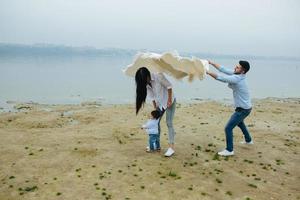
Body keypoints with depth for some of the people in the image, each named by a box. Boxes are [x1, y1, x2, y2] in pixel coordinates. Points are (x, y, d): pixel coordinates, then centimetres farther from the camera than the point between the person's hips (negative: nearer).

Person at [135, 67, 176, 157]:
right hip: (159, 103, 6)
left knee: (169, 123, -12)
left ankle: (171, 147, -11)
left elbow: (169, 86, -18)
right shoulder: (144, 83, -9)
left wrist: (169, 100, -19)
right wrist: (155, 109, -3)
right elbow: (151, 97, -2)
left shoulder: (158, 76, -27)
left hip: (169, 101, -6)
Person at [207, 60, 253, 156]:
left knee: (228, 128, -8)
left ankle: (229, 150, 2)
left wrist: (207, 72, -25)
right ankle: (248, 140, 52)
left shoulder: (237, 78, -29)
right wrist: (211, 63, -7)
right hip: (245, 107, 10)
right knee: (239, 123, 34)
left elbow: (220, 77, -30)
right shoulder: (237, 74, -3)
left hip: (243, 109, -10)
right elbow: (223, 70, -2)